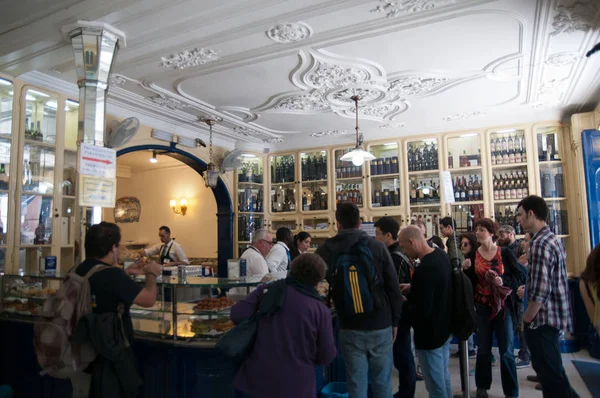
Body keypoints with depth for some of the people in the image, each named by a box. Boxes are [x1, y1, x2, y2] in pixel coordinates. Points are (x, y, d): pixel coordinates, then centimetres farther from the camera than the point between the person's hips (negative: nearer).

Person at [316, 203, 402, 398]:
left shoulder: (325, 250, -4)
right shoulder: (378, 246, -6)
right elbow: (394, 287, -3)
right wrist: (395, 321, 8)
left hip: (350, 327, 0)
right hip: (380, 325, 0)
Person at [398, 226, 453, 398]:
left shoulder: (424, 269, -31)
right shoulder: (441, 255, -1)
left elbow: (421, 311, -29)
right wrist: (413, 288, 8)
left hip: (430, 333, -9)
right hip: (445, 327, 10)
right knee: (444, 377, 24)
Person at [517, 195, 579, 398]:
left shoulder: (540, 243, -21)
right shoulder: (552, 239, 10)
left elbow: (540, 290, -25)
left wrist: (526, 319, -14)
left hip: (543, 319, -10)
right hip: (554, 316, 10)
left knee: (550, 373, 2)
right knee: (552, 370, 22)